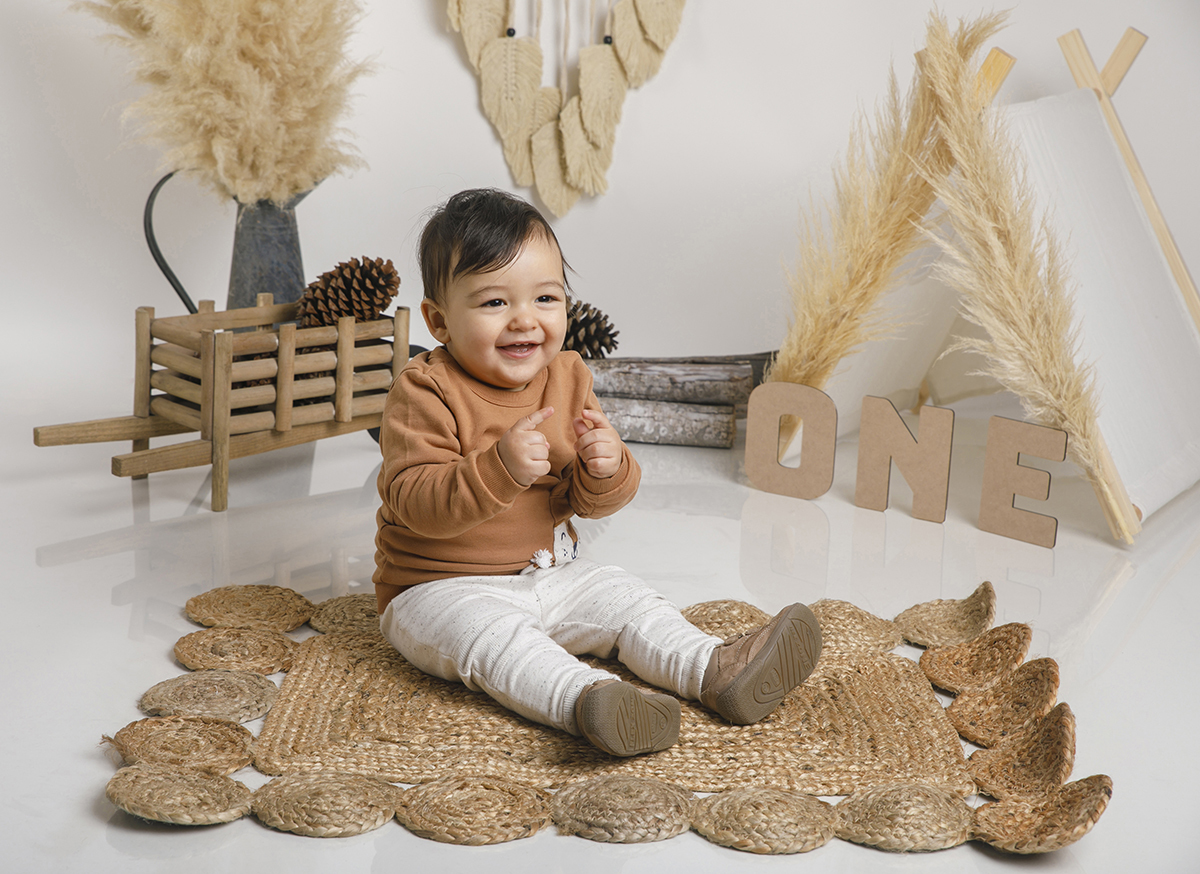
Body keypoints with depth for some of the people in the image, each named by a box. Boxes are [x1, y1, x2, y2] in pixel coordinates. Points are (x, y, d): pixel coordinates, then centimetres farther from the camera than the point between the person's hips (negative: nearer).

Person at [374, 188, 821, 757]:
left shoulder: (567, 379, 3)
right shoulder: (426, 392, -16)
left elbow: (589, 503, 5)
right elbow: (413, 502, -27)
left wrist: (607, 469, -20)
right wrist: (499, 468, -40)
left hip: (548, 577, 7)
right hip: (442, 591, -7)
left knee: (624, 599, -6)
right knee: (490, 633, -34)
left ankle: (716, 670, -12)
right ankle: (583, 699, -52)